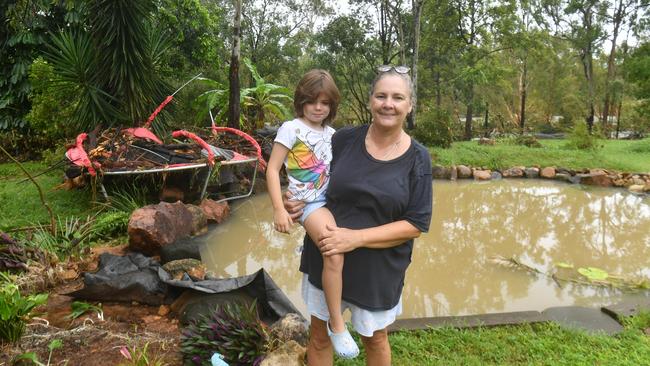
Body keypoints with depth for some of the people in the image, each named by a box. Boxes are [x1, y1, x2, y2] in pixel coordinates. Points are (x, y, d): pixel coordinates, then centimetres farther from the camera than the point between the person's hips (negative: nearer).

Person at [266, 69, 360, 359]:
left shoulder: (332, 134, 12)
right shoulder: (291, 129, -5)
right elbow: (272, 169, -8)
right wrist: (279, 209, -15)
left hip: (333, 198, 7)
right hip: (310, 202, -7)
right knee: (335, 253, -26)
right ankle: (336, 323, -10)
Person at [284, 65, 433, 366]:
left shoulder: (417, 158, -10)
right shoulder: (345, 139, -7)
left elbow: (416, 224, -13)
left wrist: (356, 238, -22)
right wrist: (298, 203, -14)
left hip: (378, 268, -1)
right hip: (325, 258, 2)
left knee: (374, 338, 21)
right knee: (319, 334, 17)